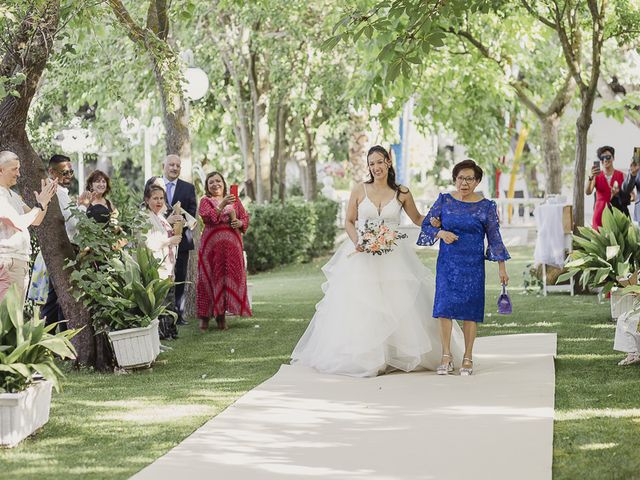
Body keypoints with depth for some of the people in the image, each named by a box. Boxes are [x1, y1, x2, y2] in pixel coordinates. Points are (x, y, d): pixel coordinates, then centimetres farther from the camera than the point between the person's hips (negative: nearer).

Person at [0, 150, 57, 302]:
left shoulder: (13, 195, 19)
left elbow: (35, 221, 19)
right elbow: (18, 223, -20)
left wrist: (45, 200, 4)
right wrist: (40, 204, -12)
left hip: (21, 262, 10)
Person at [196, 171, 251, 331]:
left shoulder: (235, 200, 15)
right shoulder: (206, 201, 5)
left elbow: (245, 218, 14)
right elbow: (208, 217, -13)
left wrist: (240, 223, -8)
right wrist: (222, 205, -23)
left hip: (232, 244, 3)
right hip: (212, 243, -3)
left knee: (230, 277, 1)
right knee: (210, 277, -3)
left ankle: (221, 314, 8)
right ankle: (205, 315, 1)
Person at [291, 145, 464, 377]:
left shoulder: (402, 193, 3)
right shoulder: (359, 190, 2)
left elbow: (417, 218, 17)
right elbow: (349, 221, 6)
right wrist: (356, 241, -12)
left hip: (393, 257, 1)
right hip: (362, 255, 0)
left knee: (397, 304, -1)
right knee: (359, 305, -3)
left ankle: (398, 354, 10)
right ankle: (361, 357, 6)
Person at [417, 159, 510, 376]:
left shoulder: (486, 207, 0)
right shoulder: (444, 201, 4)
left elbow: (494, 237, 3)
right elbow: (427, 224, 7)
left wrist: (502, 267, 1)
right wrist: (441, 233, -14)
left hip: (473, 264, -1)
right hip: (447, 262, 1)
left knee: (470, 309, 0)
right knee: (444, 306, -4)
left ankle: (468, 358, 10)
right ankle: (446, 356, 4)